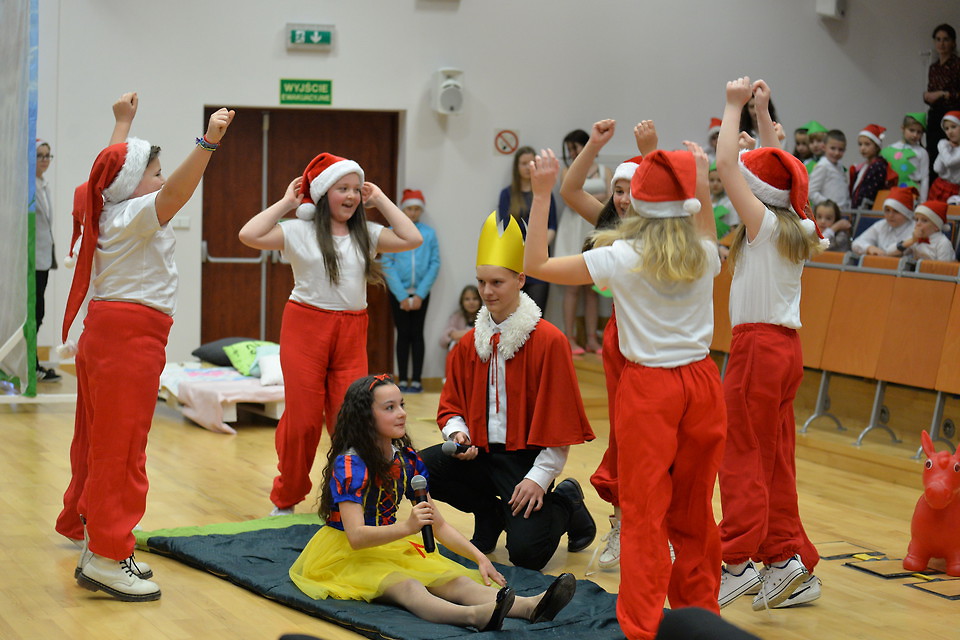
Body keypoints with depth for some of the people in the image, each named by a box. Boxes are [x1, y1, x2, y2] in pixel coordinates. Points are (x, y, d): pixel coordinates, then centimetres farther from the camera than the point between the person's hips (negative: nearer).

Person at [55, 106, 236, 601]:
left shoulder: (113, 213, 14)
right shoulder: (133, 216, -13)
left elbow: (118, 165, 36)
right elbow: (175, 192, -34)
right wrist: (208, 143, -45)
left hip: (108, 333, 10)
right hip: (129, 335, -10)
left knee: (103, 441, 16)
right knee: (121, 444, -10)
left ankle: (95, 539, 26)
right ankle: (105, 559, -10)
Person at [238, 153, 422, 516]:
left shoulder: (366, 235, 8)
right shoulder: (300, 232, -2)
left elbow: (412, 240, -3)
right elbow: (249, 235, -14)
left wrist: (380, 200, 3)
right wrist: (286, 203, -5)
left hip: (351, 332, 3)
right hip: (306, 326, -3)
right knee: (302, 420, 1)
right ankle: (285, 500, 18)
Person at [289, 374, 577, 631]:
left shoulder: (407, 460, 4)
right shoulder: (349, 465, -18)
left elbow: (439, 525, 8)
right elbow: (356, 536, -28)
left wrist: (479, 557, -5)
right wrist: (407, 527, -42)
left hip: (389, 547, 7)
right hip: (347, 555, -7)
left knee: (453, 579, -21)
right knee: (405, 586, -37)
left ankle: (529, 606, -48)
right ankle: (475, 615, -68)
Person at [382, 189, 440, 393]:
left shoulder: (429, 233, 1)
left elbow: (435, 264, -1)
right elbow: (387, 265, -5)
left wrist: (420, 294, -8)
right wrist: (402, 296, -9)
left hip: (421, 292, 1)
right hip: (399, 292, -1)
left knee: (417, 334, 5)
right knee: (403, 334, 4)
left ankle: (416, 380, 8)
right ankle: (403, 380, 8)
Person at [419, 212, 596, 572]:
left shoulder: (549, 340, -10)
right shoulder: (469, 343, 9)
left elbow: (559, 420, -10)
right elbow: (451, 405, 15)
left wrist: (539, 478, -16)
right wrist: (458, 434, -8)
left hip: (524, 457, -5)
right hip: (478, 452, 5)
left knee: (526, 553, -22)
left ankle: (565, 504, 14)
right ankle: (490, 512, 7)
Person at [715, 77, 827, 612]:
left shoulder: (765, 224, -12)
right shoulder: (796, 227, 9)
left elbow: (727, 165, -16)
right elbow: (775, 171, 24)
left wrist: (736, 107, -7)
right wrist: (763, 114, 23)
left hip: (759, 345, -8)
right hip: (786, 347, 8)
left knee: (742, 455, -6)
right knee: (774, 459, 11)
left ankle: (738, 561, -9)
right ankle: (788, 560, 12)